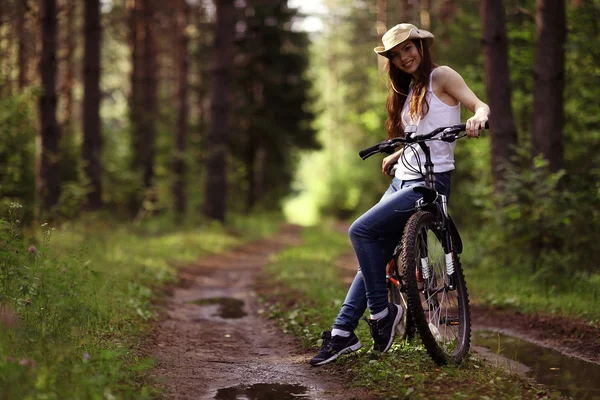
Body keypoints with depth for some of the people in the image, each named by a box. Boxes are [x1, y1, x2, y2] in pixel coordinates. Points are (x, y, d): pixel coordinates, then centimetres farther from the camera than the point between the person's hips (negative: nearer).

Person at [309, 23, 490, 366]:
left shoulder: (441, 77, -2)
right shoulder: (407, 91, 20)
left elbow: (481, 106, -15)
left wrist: (477, 118, -35)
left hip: (431, 181, -8)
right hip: (403, 180, 8)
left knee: (362, 231, -20)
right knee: (375, 254, 3)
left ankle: (382, 312, -9)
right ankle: (343, 331, 5)